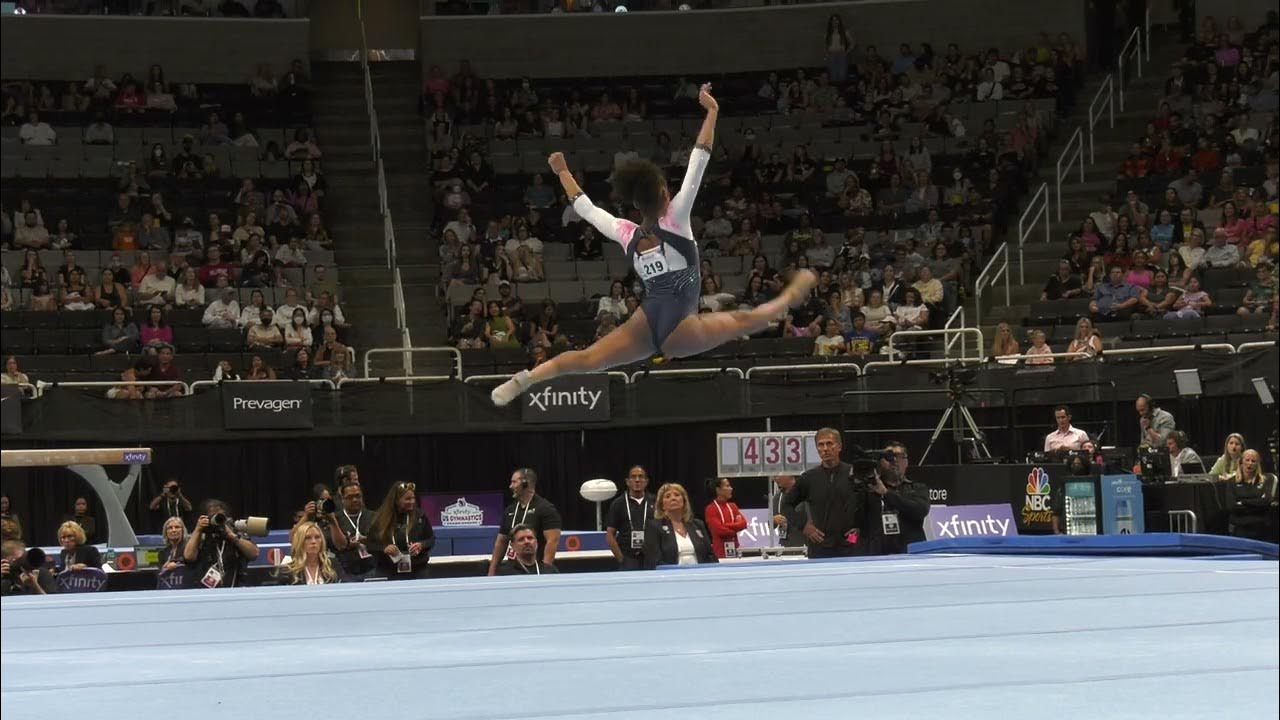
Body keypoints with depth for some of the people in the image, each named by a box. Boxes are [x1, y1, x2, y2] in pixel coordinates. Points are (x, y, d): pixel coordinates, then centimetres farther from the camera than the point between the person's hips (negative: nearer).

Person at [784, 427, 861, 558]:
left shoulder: (854, 473, 1)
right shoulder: (809, 477, 5)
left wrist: (862, 527, -1)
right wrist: (803, 526, 5)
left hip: (849, 547, -1)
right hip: (819, 548, 1)